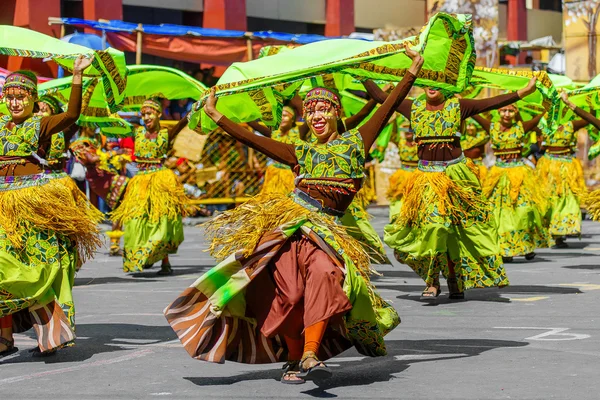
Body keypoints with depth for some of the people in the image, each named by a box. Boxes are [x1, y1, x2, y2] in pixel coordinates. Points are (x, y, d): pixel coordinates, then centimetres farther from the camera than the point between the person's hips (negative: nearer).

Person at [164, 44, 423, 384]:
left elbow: (387, 110, 5)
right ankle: (294, 359, 4)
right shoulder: (301, 153, 16)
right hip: (288, 222, 2)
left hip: (327, 228, -2)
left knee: (326, 274, -29)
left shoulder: (355, 143, 12)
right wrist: (216, 116, 10)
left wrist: (412, 74, -1)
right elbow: (253, 139, 13)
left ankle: (310, 356, -33)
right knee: (288, 290, -12)